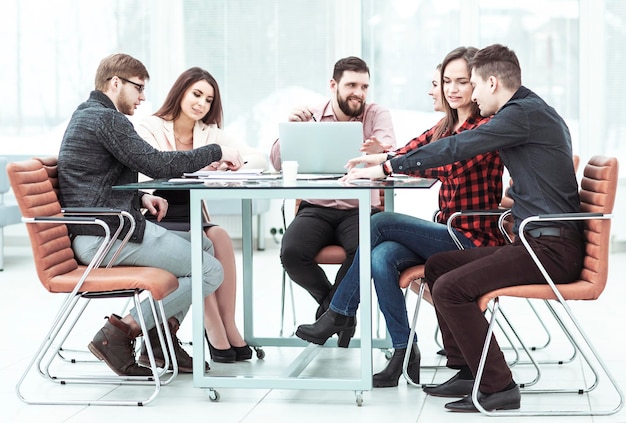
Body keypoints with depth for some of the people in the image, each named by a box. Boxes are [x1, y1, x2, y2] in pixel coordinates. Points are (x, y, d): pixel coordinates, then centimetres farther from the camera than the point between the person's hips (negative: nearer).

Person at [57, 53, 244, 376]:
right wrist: (216, 152, -10)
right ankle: (120, 332, -10)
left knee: (204, 244, 19)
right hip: (104, 238, -11)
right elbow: (156, 164, -21)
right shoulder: (106, 119, -14)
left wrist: (140, 198, 7)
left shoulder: (85, 115, 19)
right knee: (211, 272, -11)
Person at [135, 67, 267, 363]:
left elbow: (260, 160, 5)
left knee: (219, 236, -28)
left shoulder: (209, 133, 14)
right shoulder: (150, 129, 0)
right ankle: (216, 330, -25)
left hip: (190, 220, 4)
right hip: (155, 222, -4)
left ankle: (228, 326, -26)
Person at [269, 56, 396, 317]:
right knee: (291, 252, -27)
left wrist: (380, 153, -41)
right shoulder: (311, 116, 6)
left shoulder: (377, 115, 4)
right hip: (316, 208, 1)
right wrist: (290, 127, -21)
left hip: (360, 210, -1)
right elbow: (278, 163, -3)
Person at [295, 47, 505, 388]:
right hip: (448, 234, 7)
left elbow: (450, 166, -26)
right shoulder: (445, 128, 18)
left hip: (474, 240, -7)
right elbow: (405, 154, 6)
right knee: (382, 258, -22)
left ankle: (340, 314, -8)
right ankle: (405, 352, -17)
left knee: (381, 223, -20)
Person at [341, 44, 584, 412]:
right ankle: (468, 372, 13)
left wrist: (387, 167, -10)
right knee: (438, 266, 14)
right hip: (540, 241, 11)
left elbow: (456, 148, -16)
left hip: (551, 248, -11)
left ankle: (498, 386, -12)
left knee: (450, 288, -20)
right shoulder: (532, 112, 18)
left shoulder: (524, 113, -14)